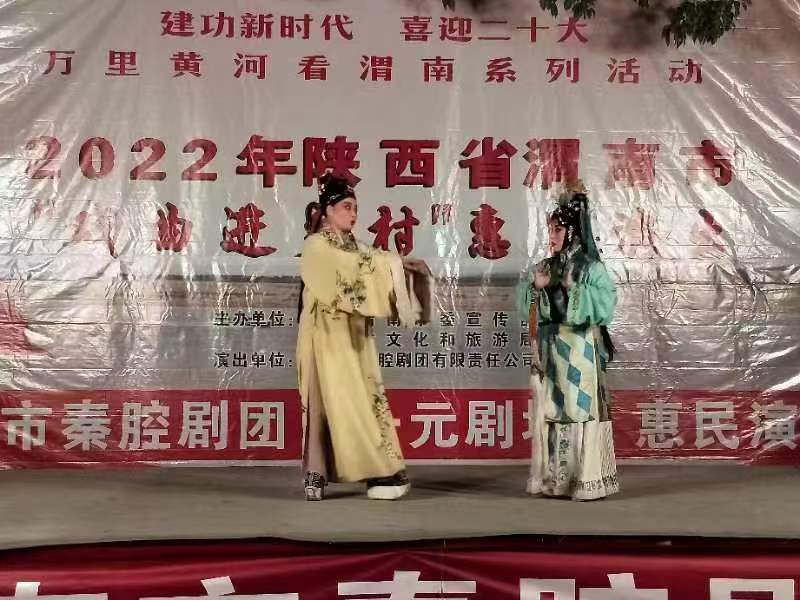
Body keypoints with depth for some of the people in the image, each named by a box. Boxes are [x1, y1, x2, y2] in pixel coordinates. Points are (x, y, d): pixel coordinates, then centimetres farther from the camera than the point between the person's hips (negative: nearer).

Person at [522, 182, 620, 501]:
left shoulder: (591, 268, -4)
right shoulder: (544, 268, 12)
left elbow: (607, 305, -13)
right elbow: (528, 310, 12)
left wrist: (575, 289, -17)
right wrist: (537, 287, -5)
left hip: (579, 350, -5)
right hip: (549, 350, 6)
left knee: (580, 409, -5)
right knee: (549, 410, 6)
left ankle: (587, 480, 0)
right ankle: (553, 477, 13)